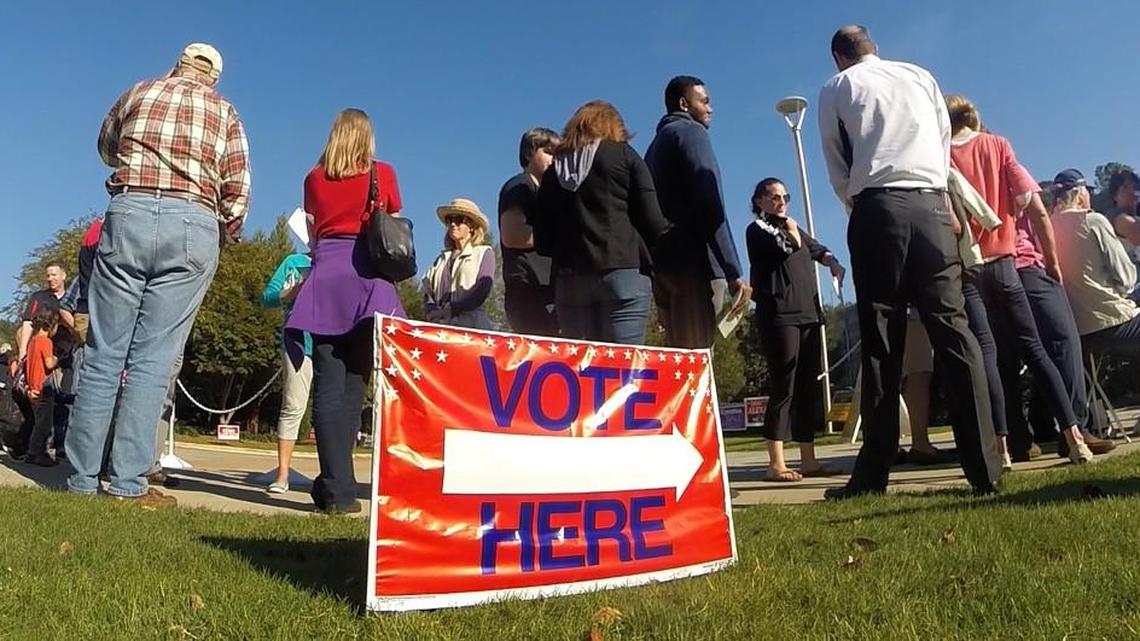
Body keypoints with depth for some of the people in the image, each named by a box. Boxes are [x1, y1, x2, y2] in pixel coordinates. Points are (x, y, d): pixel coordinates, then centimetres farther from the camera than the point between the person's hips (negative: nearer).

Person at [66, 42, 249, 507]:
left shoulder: (138, 93, 17)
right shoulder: (223, 111, 13)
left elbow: (106, 149, 32)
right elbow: (238, 188, 4)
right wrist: (227, 232, 20)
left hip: (128, 215, 2)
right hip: (193, 225, -1)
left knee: (103, 354, 5)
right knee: (153, 359, -2)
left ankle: (82, 479, 6)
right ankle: (128, 482, -3)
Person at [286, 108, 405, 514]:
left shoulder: (315, 178, 14)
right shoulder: (383, 174, 9)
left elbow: (313, 236, 19)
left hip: (326, 276, 1)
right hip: (367, 278, -1)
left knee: (328, 385, -2)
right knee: (353, 384, 1)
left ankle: (336, 488, -7)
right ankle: (336, 485, 3)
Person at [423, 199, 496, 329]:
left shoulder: (484, 252, 11)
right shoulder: (442, 258, 24)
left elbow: (481, 293, -4)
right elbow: (428, 292, 14)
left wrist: (450, 309, -11)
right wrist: (433, 312, -7)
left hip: (472, 323, -3)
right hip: (441, 325, 4)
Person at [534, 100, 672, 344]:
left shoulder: (554, 168, 16)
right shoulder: (624, 155, 7)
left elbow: (542, 237, 13)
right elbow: (652, 220, 0)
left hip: (569, 279, 4)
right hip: (623, 273, -3)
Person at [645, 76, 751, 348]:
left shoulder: (658, 142, 26)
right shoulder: (691, 132, 0)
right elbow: (710, 206, -13)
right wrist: (734, 271, -17)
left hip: (663, 265, 9)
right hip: (694, 264, -8)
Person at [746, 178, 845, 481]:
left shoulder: (794, 228, 25)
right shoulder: (758, 229, 3)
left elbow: (818, 250, 32)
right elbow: (784, 249, -13)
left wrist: (829, 259, 11)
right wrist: (791, 233, 7)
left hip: (808, 314, 8)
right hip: (779, 316, -8)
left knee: (810, 387, 7)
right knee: (783, 388, -10)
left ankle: (808, 460, 13)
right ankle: (776, 464, -6)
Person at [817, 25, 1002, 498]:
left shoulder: (836, 90, 14)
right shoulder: (920, 76, 21)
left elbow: (838, 170, 12)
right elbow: (945, 145, 23)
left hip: (877, 208, -2)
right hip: (931, 204, 2)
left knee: (881, 341, -3)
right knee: (952, 327, -1)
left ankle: (874, 473, -2)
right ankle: (984, 466, -5)